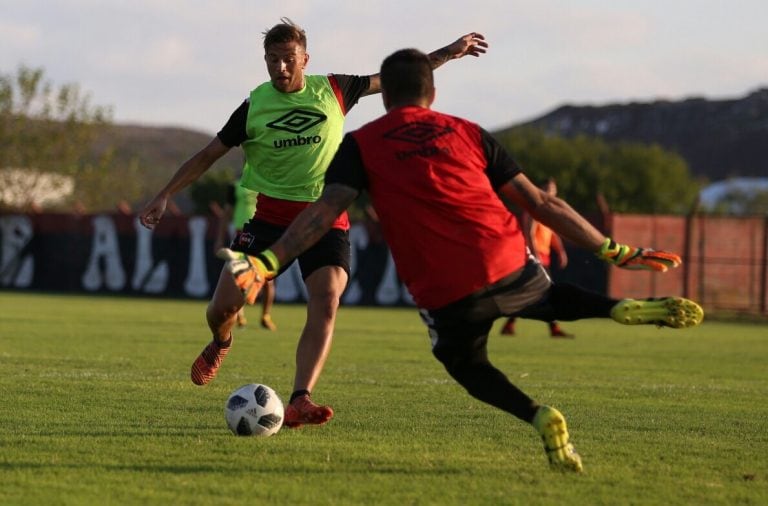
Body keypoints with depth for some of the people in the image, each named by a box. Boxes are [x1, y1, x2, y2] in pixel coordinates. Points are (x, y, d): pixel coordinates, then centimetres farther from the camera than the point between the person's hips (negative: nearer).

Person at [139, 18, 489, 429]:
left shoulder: (333, 91, 1)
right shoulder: (254, 106, -2)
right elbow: (209, 154, 5)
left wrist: (448, 52, 12)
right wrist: (164, 196, 0)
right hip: (268, 214, 0)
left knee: (326, 304, -20)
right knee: (226, 303, -9)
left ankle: (299, 402, -26)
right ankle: (220, 345, 29)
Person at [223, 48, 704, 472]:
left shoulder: (361, 145, 10)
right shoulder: (468, 133, 17)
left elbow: (325, 211, -5)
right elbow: (541, 202, 15)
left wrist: (268, 262, -10)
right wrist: (613, 251, 20)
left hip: (444, 293, -2)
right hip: (509, 265, 2)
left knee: (466, 365, 26)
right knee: (548, 296, 34)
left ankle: (537, 415, -4)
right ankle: (625, 307, 3)